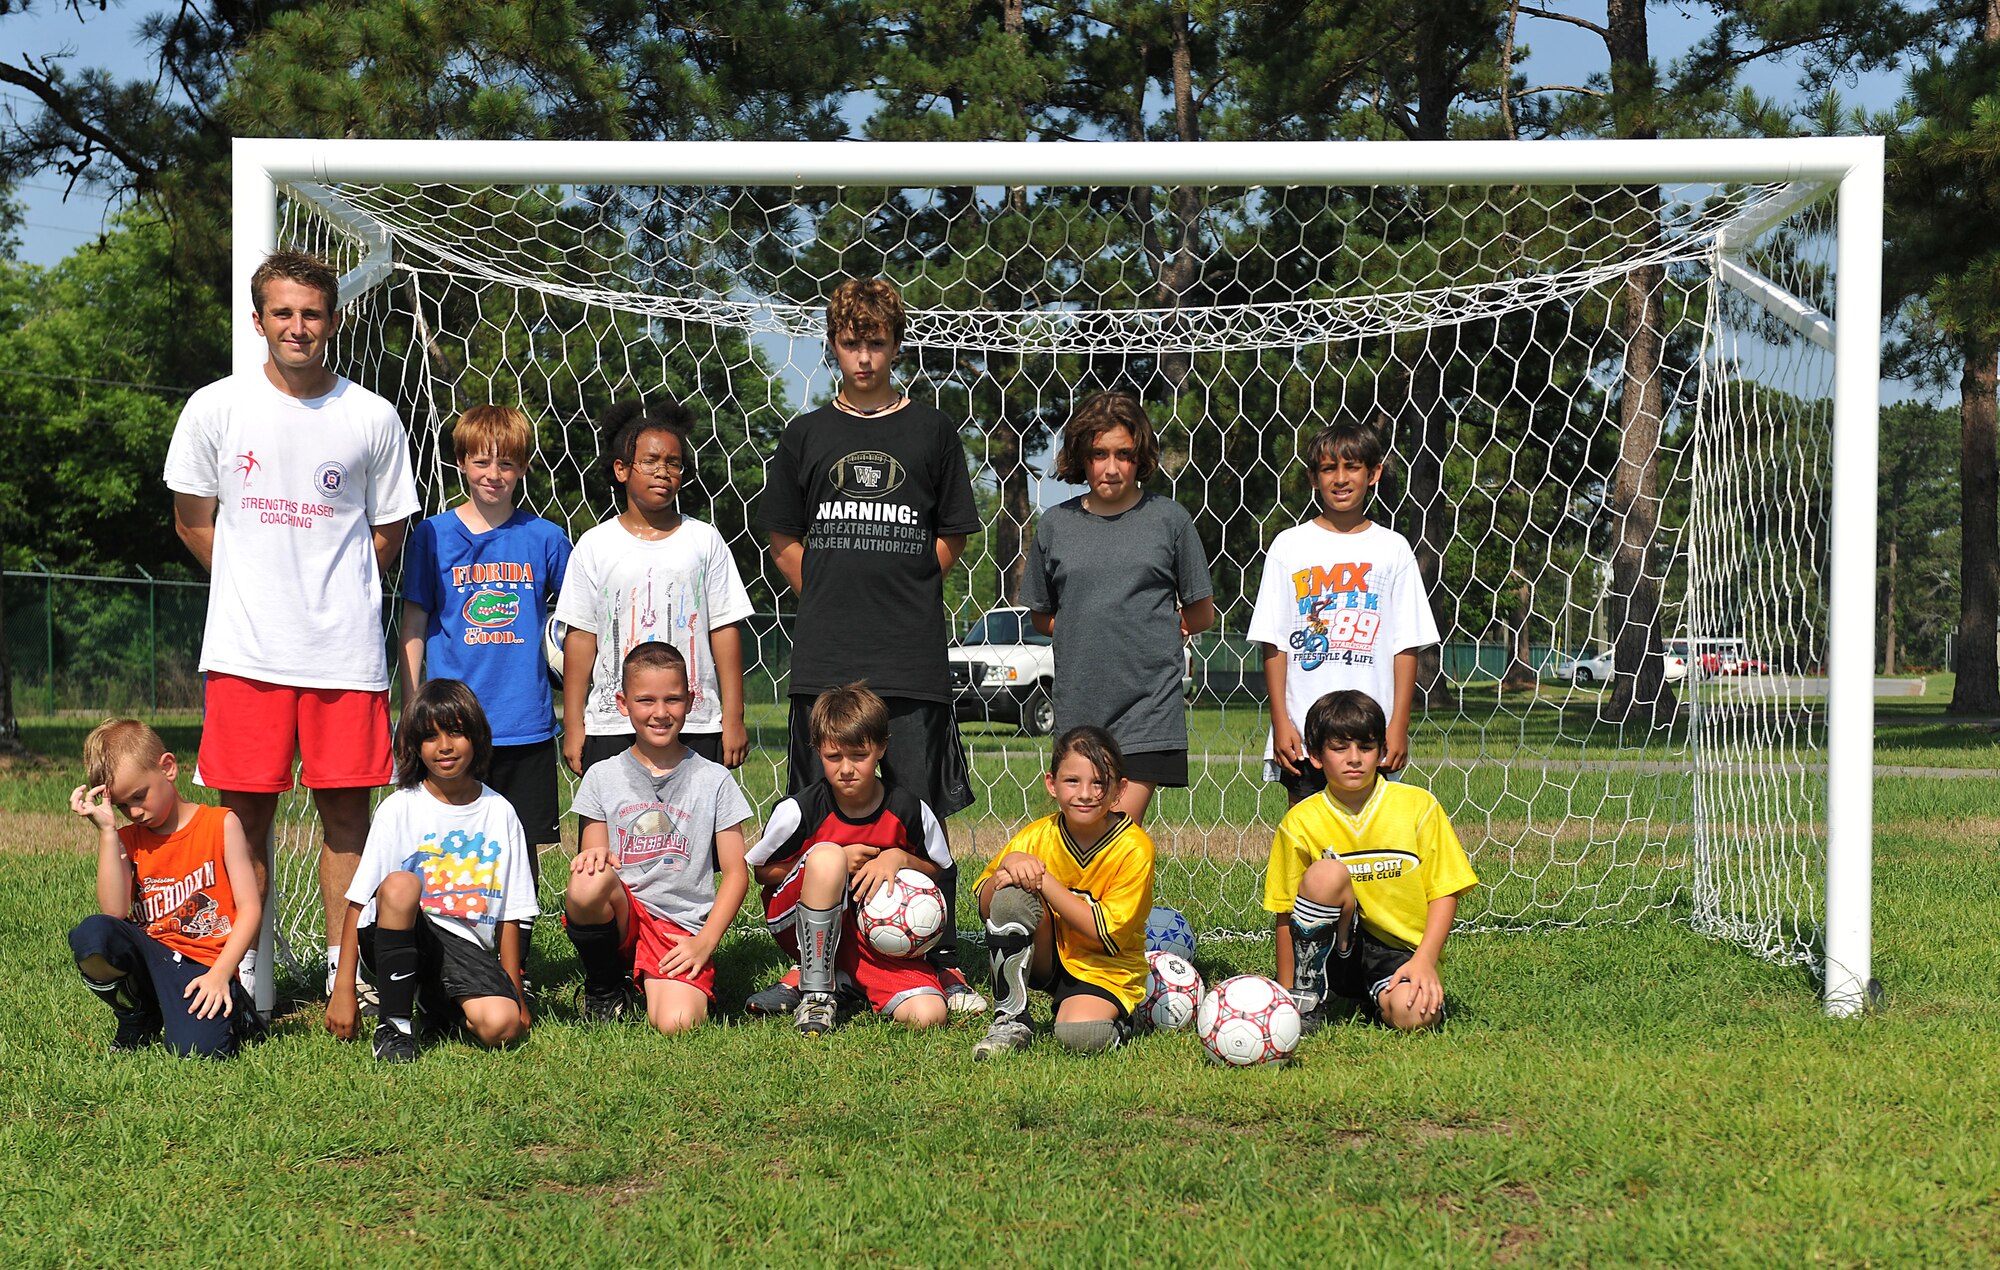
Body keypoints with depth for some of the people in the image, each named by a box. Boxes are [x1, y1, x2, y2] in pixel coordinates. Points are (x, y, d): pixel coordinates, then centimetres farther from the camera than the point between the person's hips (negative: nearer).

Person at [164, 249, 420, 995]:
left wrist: (333, 595, 9)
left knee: (346, 814, 3)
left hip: (346, 653, 0)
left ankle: (346, 973, 13)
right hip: (245, 652, 0)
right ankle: (246, 977, 11)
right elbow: (192, 521, 12)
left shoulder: (373, 419, 3)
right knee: (246, 817, 2)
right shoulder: (215, 409, 3)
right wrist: (260, 589, 10)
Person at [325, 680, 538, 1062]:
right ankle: (395, 1024, -22)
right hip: (400, 937, -2)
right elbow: (358, 902, -6)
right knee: (401, 884, -35)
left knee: (500, 1026, -27)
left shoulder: (500, 813, 5)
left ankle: (440, 1011, 11)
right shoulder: (399, 808, -2)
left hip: (466, 946, 2)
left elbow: (511, 914, 9)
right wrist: (343, 991, -13)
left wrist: (515, 993, 6)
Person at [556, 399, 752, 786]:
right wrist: (572, 725, 2)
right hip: (612, 726, 0)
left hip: (696, 726, 0)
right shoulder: (596, 546, 5)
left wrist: (734, 718, 2)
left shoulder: (704, 541, 7)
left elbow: (725, 629, 6)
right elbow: (580, 636, 5)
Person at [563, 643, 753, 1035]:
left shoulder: (714, 780, 4)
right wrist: (591, 856, -17)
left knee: (675, 1024, -29)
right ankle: (602, 987, -5)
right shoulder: (603, 777, 8)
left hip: (682, 928, -2)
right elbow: (594, 855, 8)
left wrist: (705, 942, -7)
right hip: (617, 916, 2)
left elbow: (735, 872, 4)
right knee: (587, 882, -33)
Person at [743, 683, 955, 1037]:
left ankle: (848, 979, 10)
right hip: (801, 925, -2)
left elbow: (937, 871, 7)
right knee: (828, 854, -34)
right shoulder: (798, 810, -16)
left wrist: (899, 859, -16)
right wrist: (834, 864, -15)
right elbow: (760, 871, -3)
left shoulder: (907, 809, -9)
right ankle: (814, 993, -20)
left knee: (927, 1015, -23)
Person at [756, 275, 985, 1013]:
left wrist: (900, 595, 3)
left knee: (923, 813, 0)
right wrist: (834, 600, 5)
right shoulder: (806, 436, 10)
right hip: (824, 659, 1)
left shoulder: (931, 433, 6)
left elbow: (951, 537, 10)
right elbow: (784, 541, 14)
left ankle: (941, 962, 6)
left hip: (913, 657, -1)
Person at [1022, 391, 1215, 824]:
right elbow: (1041, 617, 16)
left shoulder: (1169, 519, 2)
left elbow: (1201, 616, 10)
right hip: (1078, 703, 3)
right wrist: (1089, 631, 5)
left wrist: (1149, 632, 5)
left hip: (1149, 702, -3)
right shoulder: (1055, 524, 7)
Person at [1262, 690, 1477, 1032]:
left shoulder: (1417, 806, -4)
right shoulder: (1301, 822, -4)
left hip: (1401, 952, -1)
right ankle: (1307, 996, -12)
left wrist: (1425, 960, -15)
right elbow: (1285, 915, 0)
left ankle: (1376, 997, 4)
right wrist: (1285, 993, -3)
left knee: (1412, 1014, -34)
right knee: (1327, 873, -28)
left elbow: (1444, 892, -1)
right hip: (1336, 949, 1)